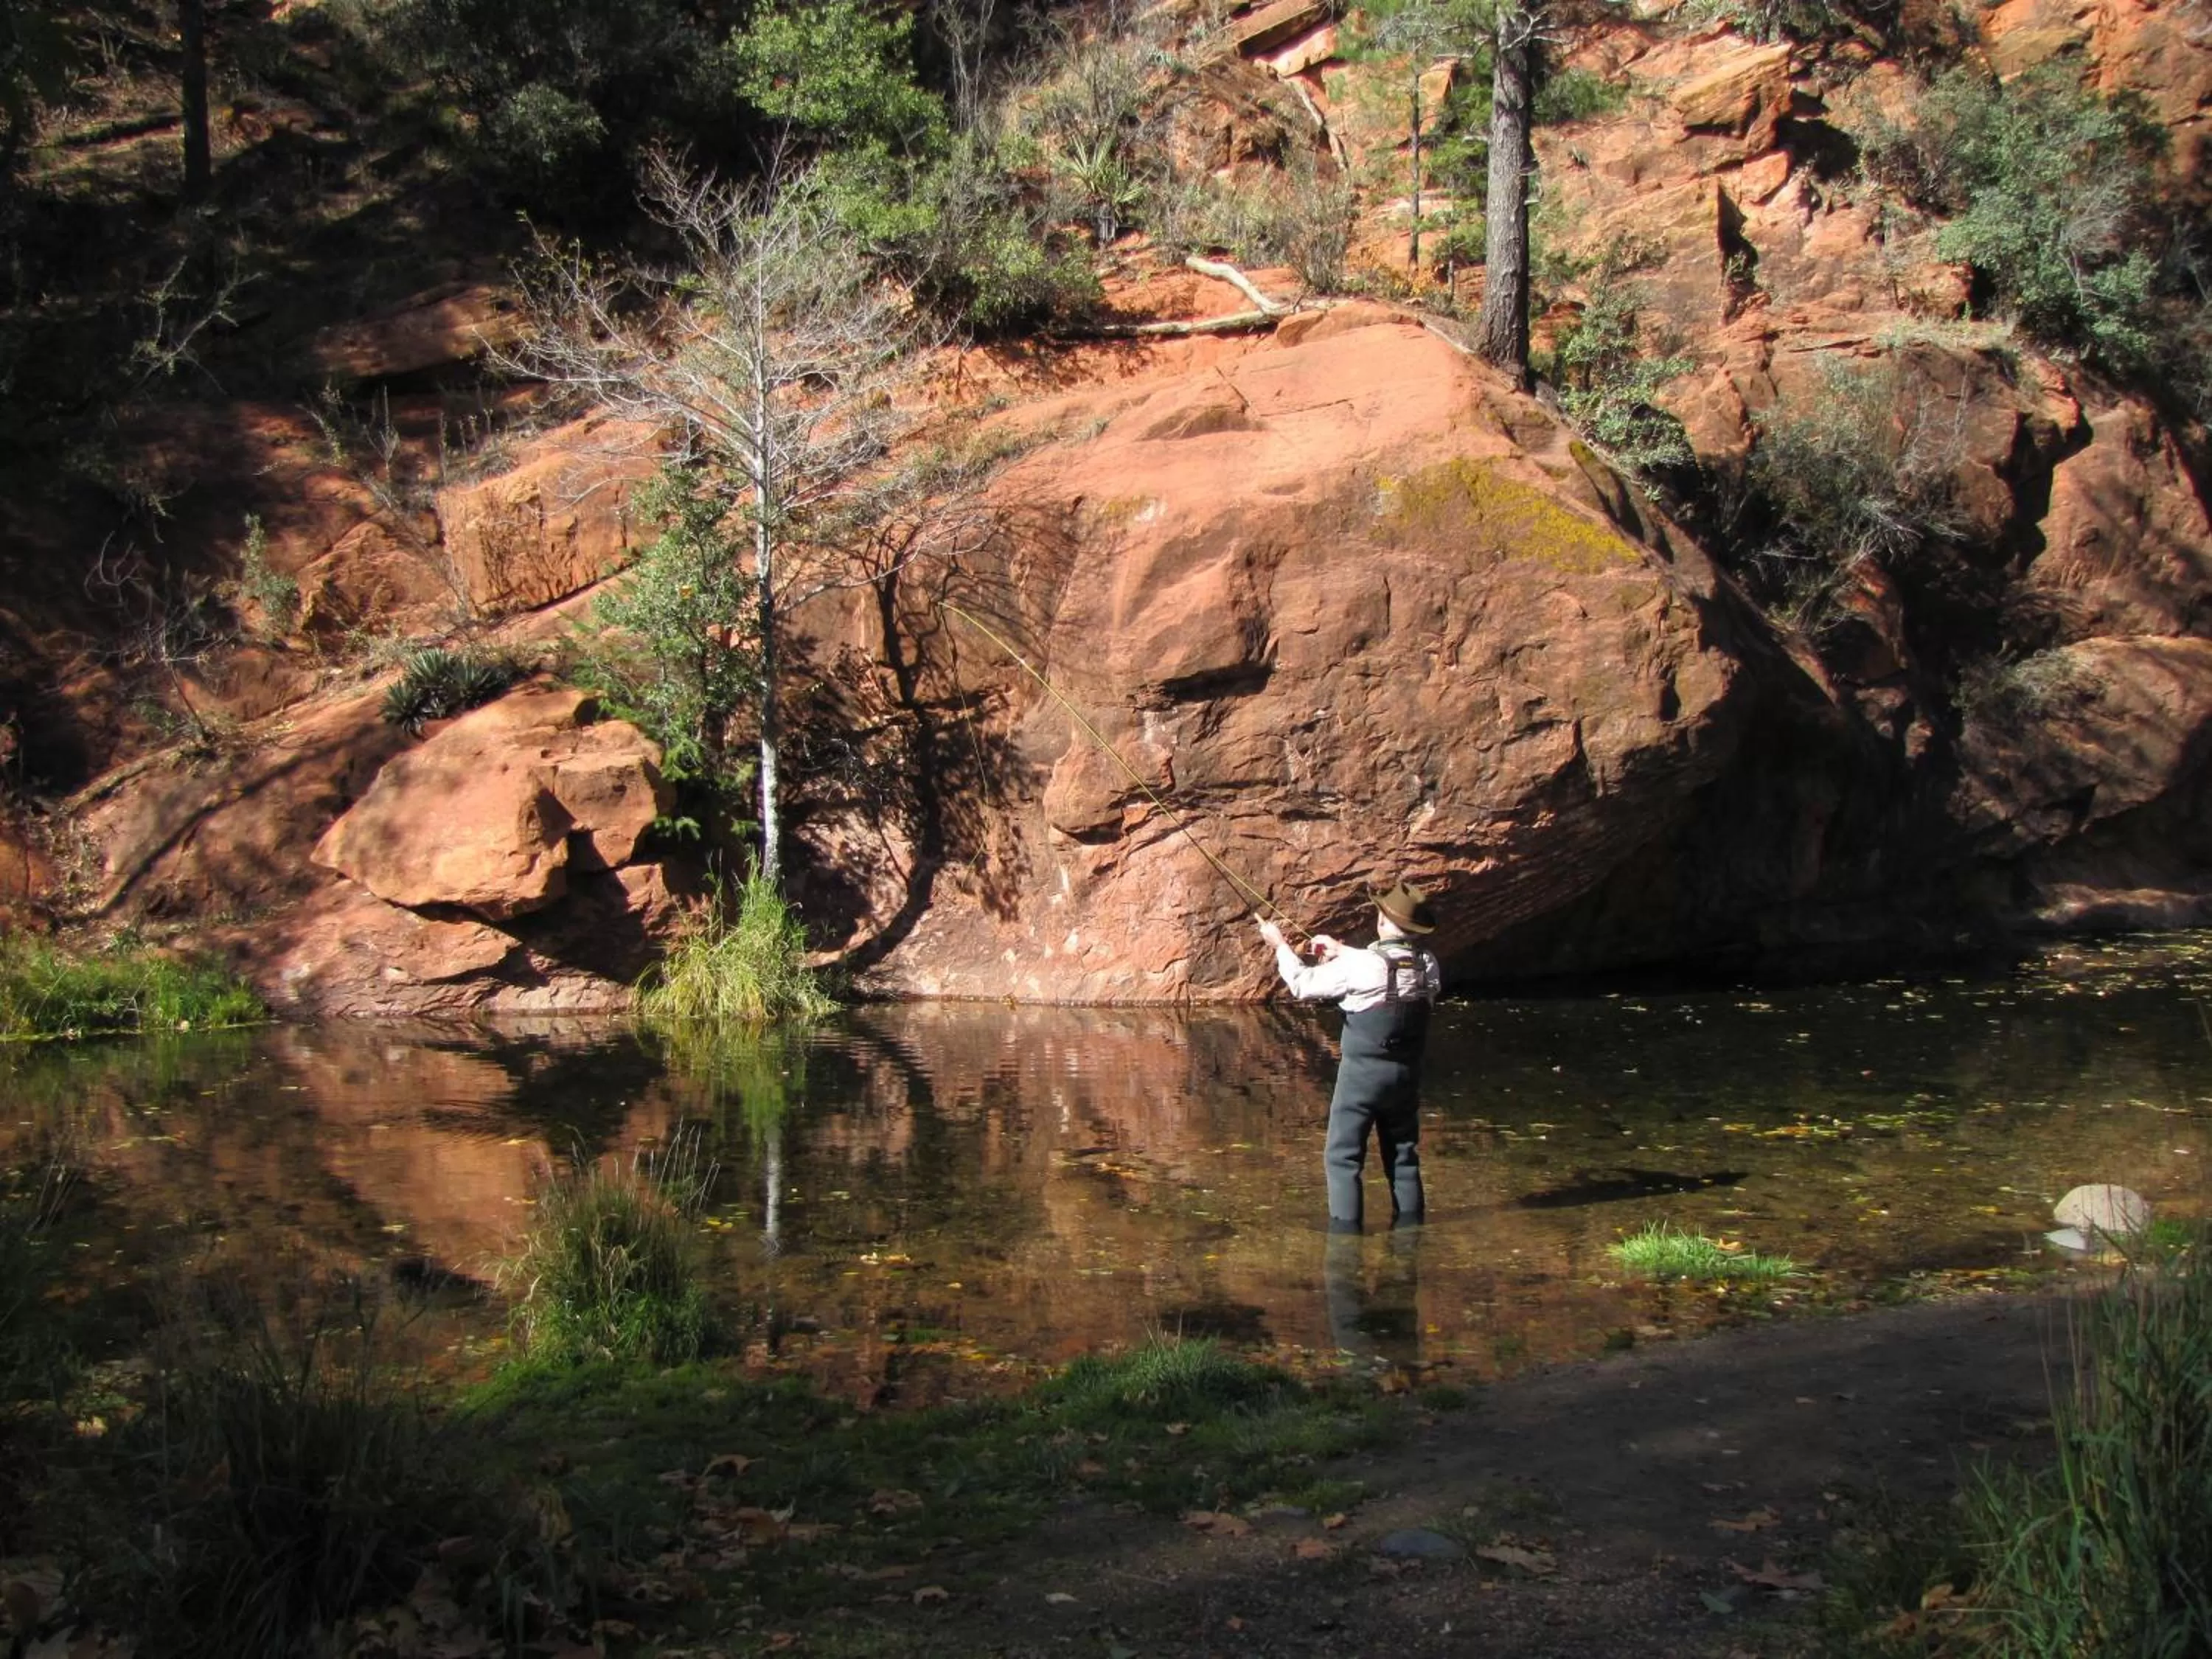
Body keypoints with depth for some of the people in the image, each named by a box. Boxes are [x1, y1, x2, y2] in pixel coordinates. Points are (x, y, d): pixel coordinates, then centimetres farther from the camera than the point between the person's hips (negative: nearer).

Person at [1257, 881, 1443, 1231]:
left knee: (1342, 1157, 2)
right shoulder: (1428, 966, -3)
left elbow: (1303, 984, -7)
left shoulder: (1359, 966, -18)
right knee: (1404, 1156, 14)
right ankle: (1409, 1230, 16)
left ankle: (1345, 1231, -3)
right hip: (1407, 1073, 5)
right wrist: (1342, 951, 22)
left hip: (1362, 1071, -5)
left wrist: (1280, 945, 8)